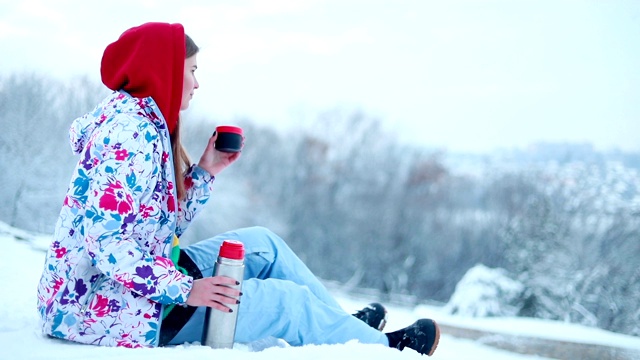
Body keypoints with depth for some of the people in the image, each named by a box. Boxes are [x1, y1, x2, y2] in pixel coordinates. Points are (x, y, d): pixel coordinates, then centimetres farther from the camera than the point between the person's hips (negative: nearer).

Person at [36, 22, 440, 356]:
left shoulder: (144, 122, 11)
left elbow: (167, 225, 11)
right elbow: (106, 242, -27)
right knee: (283, 298, -3)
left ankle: (344, 323, 25)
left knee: (260, 244, 14)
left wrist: (206, 171, 4)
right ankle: (382, 344, 18)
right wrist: (186, 289, -27)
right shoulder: (131, 133, -20)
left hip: (138, 282, 10)